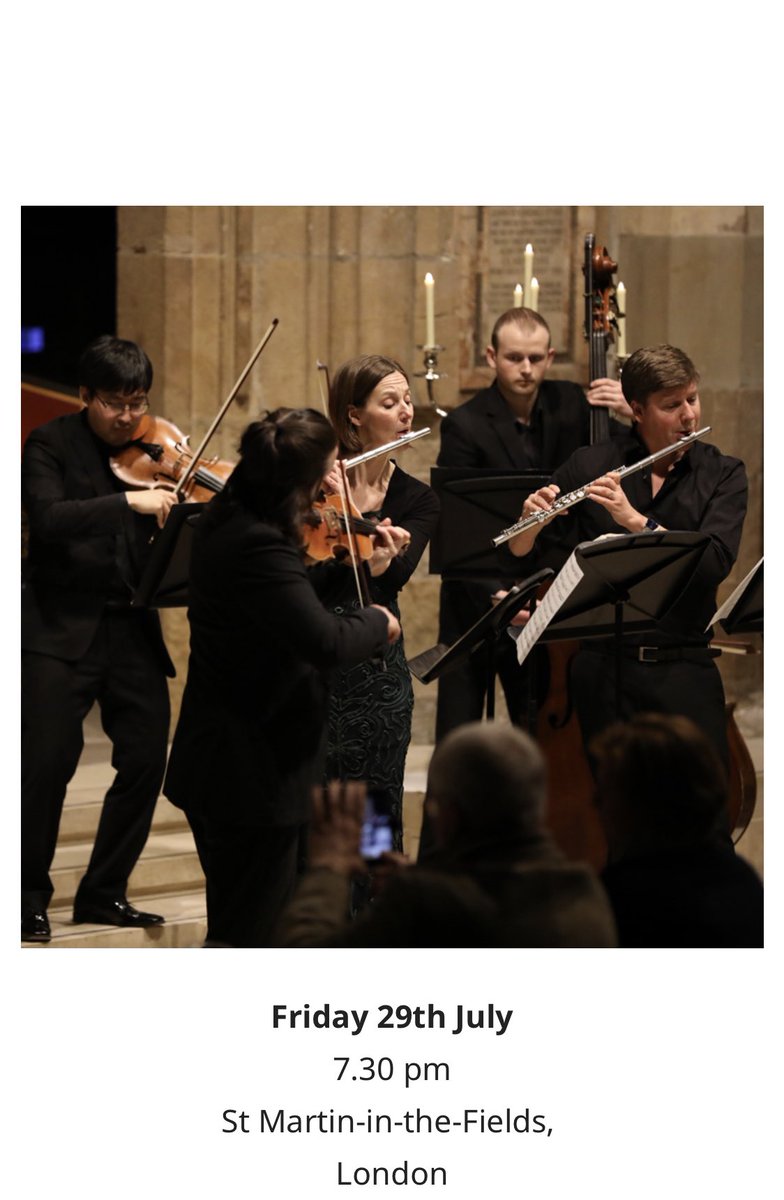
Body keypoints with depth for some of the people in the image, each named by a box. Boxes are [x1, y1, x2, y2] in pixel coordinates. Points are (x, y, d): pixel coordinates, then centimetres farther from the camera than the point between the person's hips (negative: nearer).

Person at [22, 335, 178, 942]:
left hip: (131, 627, 4)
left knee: (146, 757, 1)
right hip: (62, 625, -4)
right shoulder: (52, 445, -4)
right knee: (47, 758, -12)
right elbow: (46, 518, -21)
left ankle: (103, 892, 17)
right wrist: (128, 501, -30)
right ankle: (30, 898, 2)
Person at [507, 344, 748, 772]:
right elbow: (521, 550, 11)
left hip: (684, 669, -1)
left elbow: (714, 563, -12)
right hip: (602, 665, 1)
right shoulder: (589, 466, 6)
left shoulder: (723, 475, 4)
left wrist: (636, 520, -21)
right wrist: (533, 520, -11)